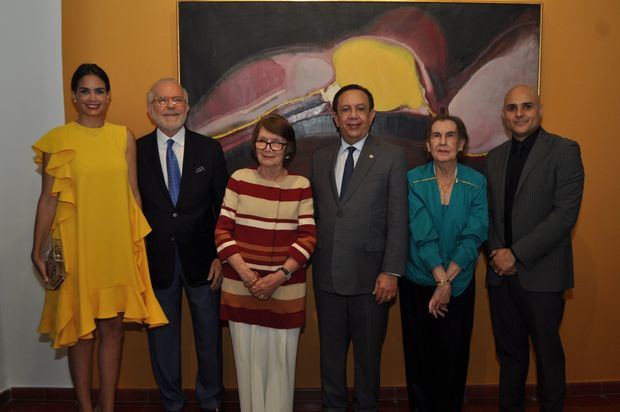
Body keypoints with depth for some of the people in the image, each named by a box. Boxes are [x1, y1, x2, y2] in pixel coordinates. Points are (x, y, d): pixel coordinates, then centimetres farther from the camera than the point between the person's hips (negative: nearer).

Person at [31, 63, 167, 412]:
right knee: (81, 331, 9)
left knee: (113, 328, 9)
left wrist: (139, 240, 7)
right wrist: (38, 250, -3)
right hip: (77, 246, -2)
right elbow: (48, 198, -1)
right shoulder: (58, 140, -3)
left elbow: (133, 193, 8)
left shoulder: (124, 137, 5)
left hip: (118, 246, 2)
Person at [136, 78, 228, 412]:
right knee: (162, 338, 14)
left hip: (202, 259, 0)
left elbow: (223, 206, 0)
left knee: (209, 336, 14)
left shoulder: (209, 149, 0)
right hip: (155, 260, 0)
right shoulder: (136, 151, -1)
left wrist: (221, 256, -4)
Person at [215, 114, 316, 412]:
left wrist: (279, 276, -13)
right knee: (247, 359, 9)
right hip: (240, 287, 1)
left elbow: (308, 237, -2)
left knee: (280, 361, 6)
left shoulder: (301, 185, 1)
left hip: (286, 289, 0)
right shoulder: (239, 179, 2)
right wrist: (246, 274, -11)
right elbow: (222, 231, -1)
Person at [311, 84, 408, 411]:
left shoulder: (392, 157, -3)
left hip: (370, 275, -3)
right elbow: (315, 214, 9)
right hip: (327, 275, 3)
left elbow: (398, 220, -7)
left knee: (368, 352, 12)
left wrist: (391, 272, -12)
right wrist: (309, 261, 4)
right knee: (330, 350, 16)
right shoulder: (320, 158, 9)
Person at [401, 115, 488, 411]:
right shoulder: (413, 181, -7)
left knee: (454, 356, 10)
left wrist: (447, 280, -16)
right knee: (418, 355, 12)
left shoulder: (476, 183, -4)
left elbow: (474, 236, -10)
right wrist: (441, 280, -17)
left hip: (459, 284, 1)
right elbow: (423, 235, -13)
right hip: (417, 283, 0)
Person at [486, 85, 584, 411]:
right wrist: (496, 252, -5)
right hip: (501, 273, 4)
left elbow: (565, 214, -14)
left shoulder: (564, 151, -5)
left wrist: (517, 254, -16)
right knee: (509, 351, 15)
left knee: (547, 353, 10)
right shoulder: (495, 157, 11)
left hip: (541, 273, -4)